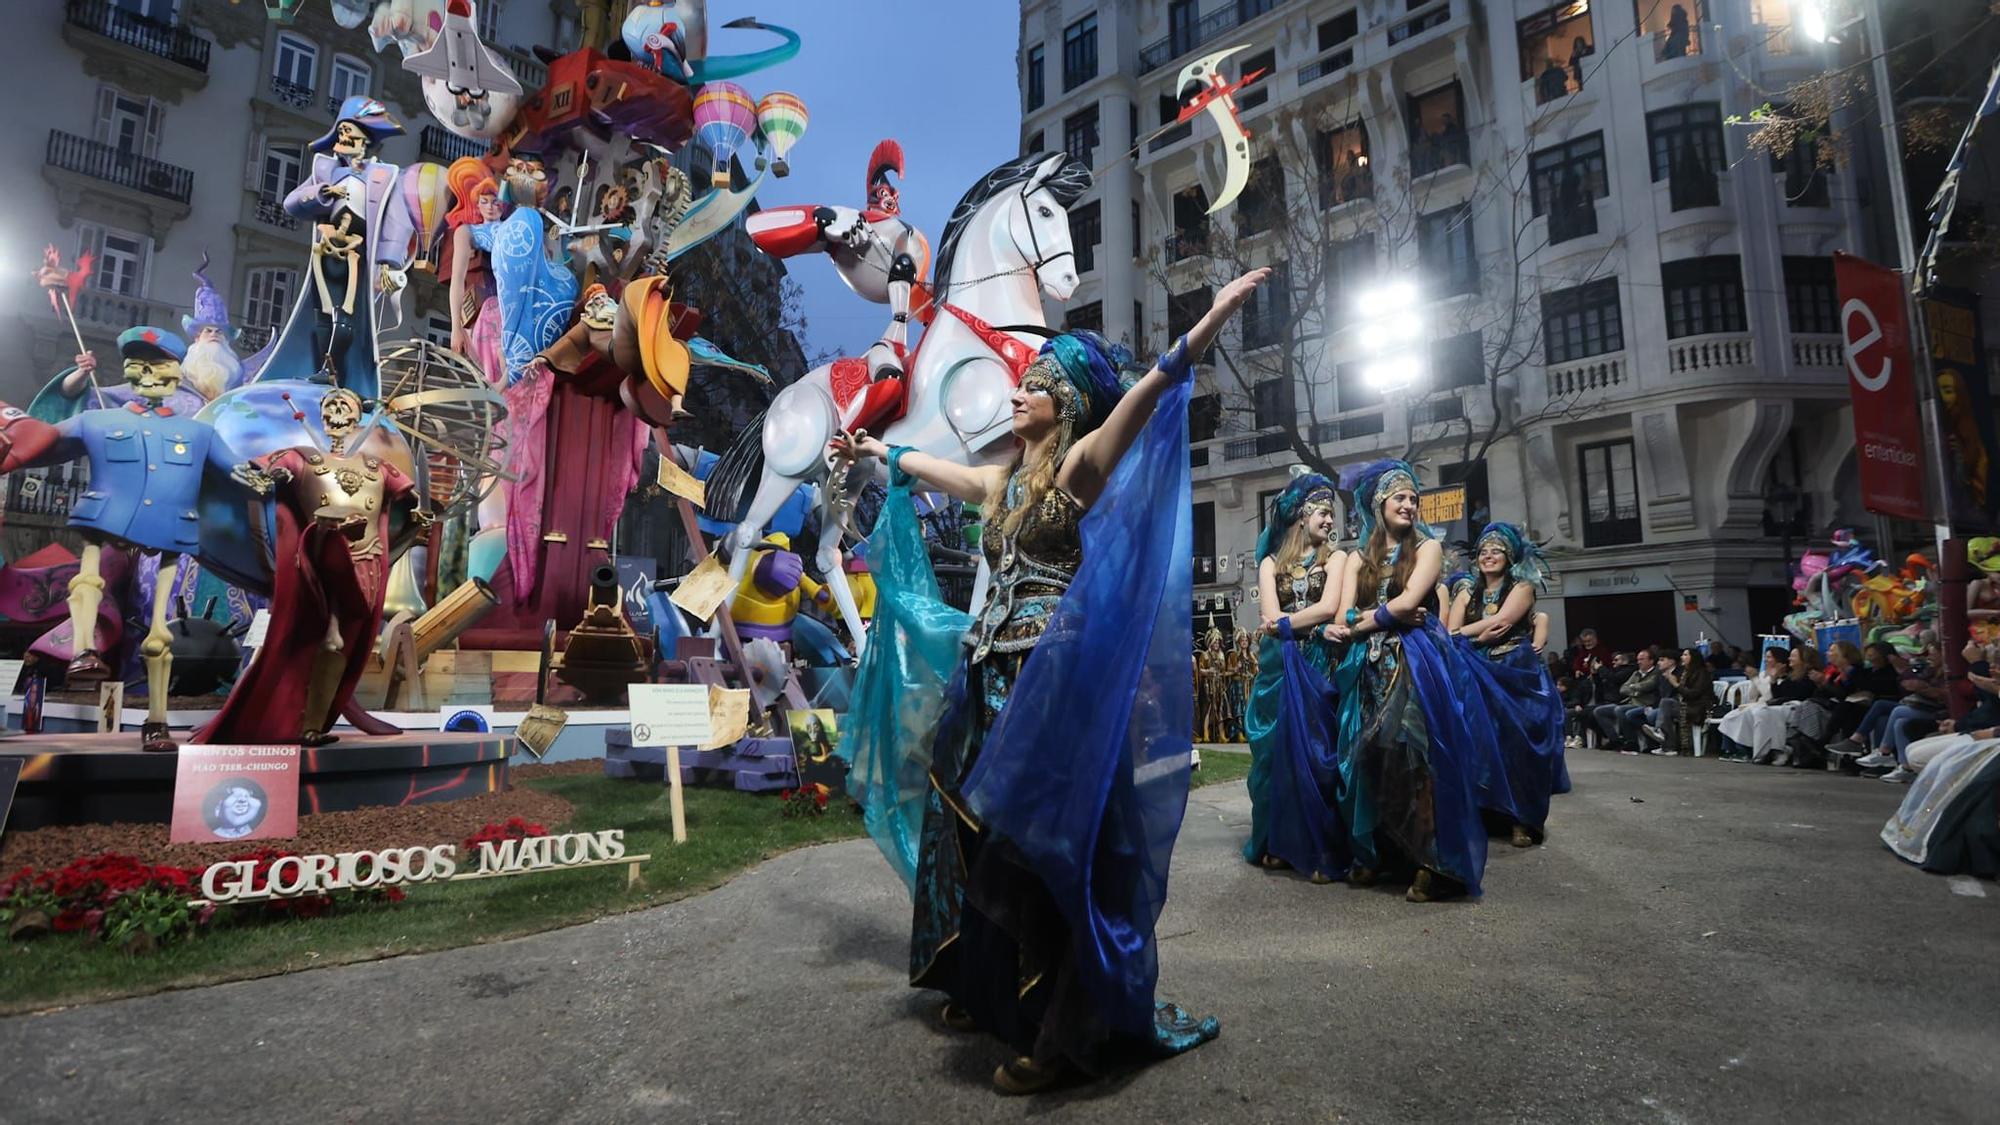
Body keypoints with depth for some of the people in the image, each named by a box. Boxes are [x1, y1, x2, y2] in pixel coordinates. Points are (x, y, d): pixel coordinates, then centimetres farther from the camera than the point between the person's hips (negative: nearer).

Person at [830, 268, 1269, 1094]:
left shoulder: (1081, 466, -5)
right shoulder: (1004, 480, 16)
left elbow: (1146, 392, -21)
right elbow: (925, 465, 34)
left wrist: (1208, 323, -34)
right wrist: (875, 449, 49)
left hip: (1056, 679, -8)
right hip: (993, 676, 8)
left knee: (1047, 840, -4)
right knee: (987, 837, 14)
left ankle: (1064, 1030, 10)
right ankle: (991, 992, 32)